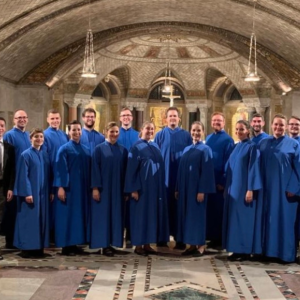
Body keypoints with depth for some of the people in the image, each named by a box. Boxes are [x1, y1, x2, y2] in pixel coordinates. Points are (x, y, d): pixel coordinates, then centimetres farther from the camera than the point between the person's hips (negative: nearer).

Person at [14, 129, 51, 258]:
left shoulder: (45, 155, 12)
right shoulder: (26, 155, -6)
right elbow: (23, 176, -11)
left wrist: (50, 192, 8)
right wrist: (27, 193, -18)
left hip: (43, 193, 6)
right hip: (30, 192, -6)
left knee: (41, 219, 7)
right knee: (28, 219, -4)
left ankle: (39, 247, 14)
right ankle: (26, 248, 2)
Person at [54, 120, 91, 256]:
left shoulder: (86, 150, 12)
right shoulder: (64, 149, -4)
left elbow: (89, 170, 14)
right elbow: (60, 169, -11)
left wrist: (91, 187, 9)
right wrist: (61, 187, -19)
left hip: (83, 188, 6)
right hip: (69, 188, -6)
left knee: (80, 215, 7)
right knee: (68, 215, -4)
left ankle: (74, 244, 15)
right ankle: (66, 246, 0)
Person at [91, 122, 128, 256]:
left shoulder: (123, 150, 8)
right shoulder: (99, 149, -2)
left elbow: (125, 170, 9)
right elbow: (95, 169, -6)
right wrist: (95, 188, -13)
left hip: (118, 189, 4)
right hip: (103, 188, -4)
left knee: (116, 215, 6)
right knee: (104, 215, -1)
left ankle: (112, 243, 15)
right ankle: (104, 245, 4)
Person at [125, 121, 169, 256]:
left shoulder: (155, 147, 13)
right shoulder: (136, 147, -6)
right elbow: (131, 169, -10)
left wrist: (161, 186, 11)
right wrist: (133, 189, -17)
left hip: (155, 187, 7)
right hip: (142, 187, -6)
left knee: (152, 214, 7)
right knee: (141, 214, -3)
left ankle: (147, 244, 14)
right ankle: (138, 245, 5)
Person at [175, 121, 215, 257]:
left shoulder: (205, 149, -6)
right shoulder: (187, 149, 13)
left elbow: (207, 171, -13)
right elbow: (181, 170, 14)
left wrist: (202, 190, -19)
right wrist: (178, 188, 10)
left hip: (198, 187, -6)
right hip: (185, 187, 7)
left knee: (198, 214, -2)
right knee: (187, 214, 7)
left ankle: (200, 246, 6)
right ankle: (192, 245, 15)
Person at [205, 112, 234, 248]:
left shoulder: (228, 140, -8)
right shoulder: (208, 138, 13)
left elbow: (228, 163, -11)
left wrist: (223, 181, -16)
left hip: (220, 180, -6)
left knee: (219, 209, 0)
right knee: (209, 208, 9)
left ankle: (220, 238, 8)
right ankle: (211, 236, 18)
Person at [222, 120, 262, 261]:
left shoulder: (252, 146, -8)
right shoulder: (236, 147, 14)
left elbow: (253, 168, -13)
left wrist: (250, 189, -19)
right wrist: (227, 188, 15)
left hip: (244, 188, -8)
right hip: (233, 187, 8)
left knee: (244, 217, -5)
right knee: (234, 217, 8)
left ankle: (246, 251, 1)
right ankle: (237, 249, 13)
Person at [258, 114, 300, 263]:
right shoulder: (263, 143, 8)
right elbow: (259, 166, 9)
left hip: (285, 188, -3)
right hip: (267, 187, 3)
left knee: (285, 220, 1)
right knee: (268, 219, 8)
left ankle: (285, 252, 8)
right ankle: (268, 249, 17)